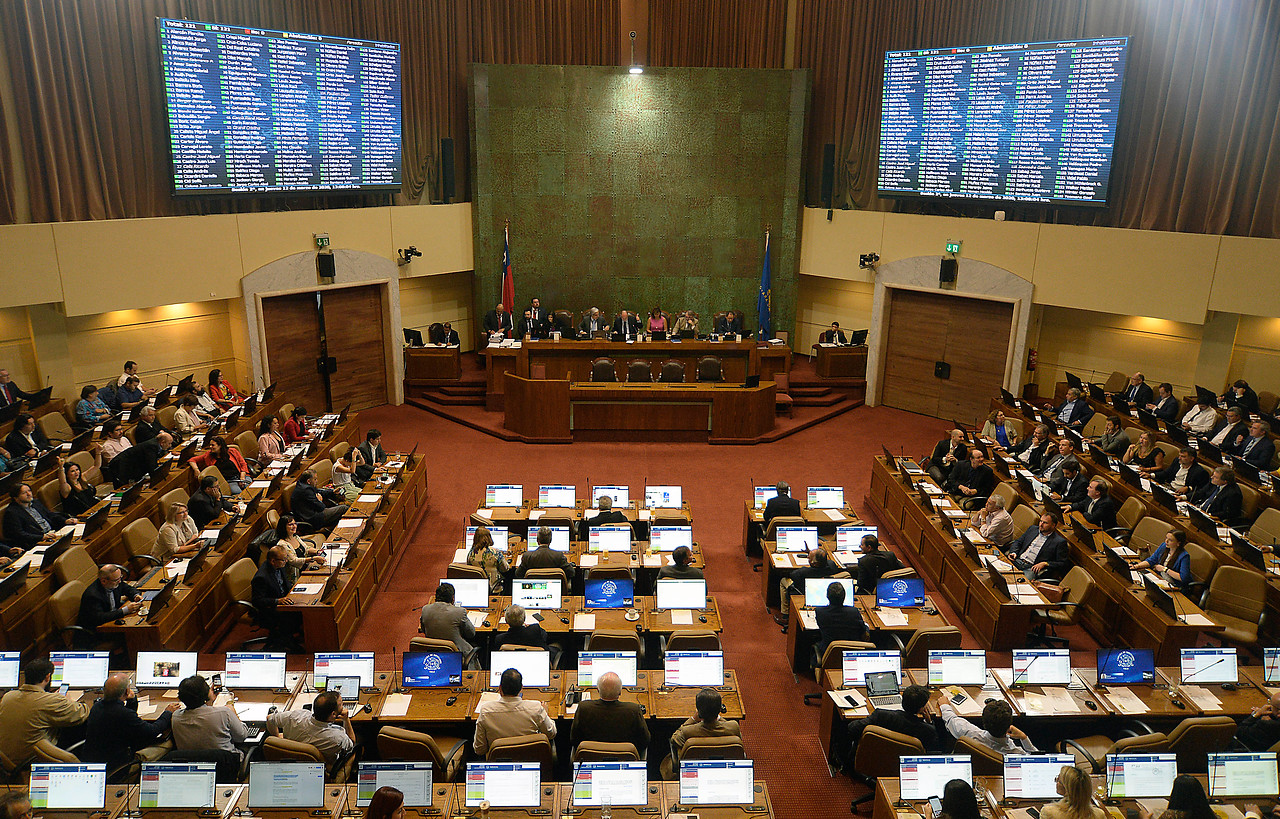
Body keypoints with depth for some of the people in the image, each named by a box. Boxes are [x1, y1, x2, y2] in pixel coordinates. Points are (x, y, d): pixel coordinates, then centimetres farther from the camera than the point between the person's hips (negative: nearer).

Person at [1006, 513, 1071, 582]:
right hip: (1017, 561, 5)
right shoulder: (1033, 529, 20)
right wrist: (1013, 552, 1)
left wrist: (1044, 564, -14)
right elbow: (1018, 542, 22)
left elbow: (1063, 564, -1)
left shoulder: (1060, 542, 3)